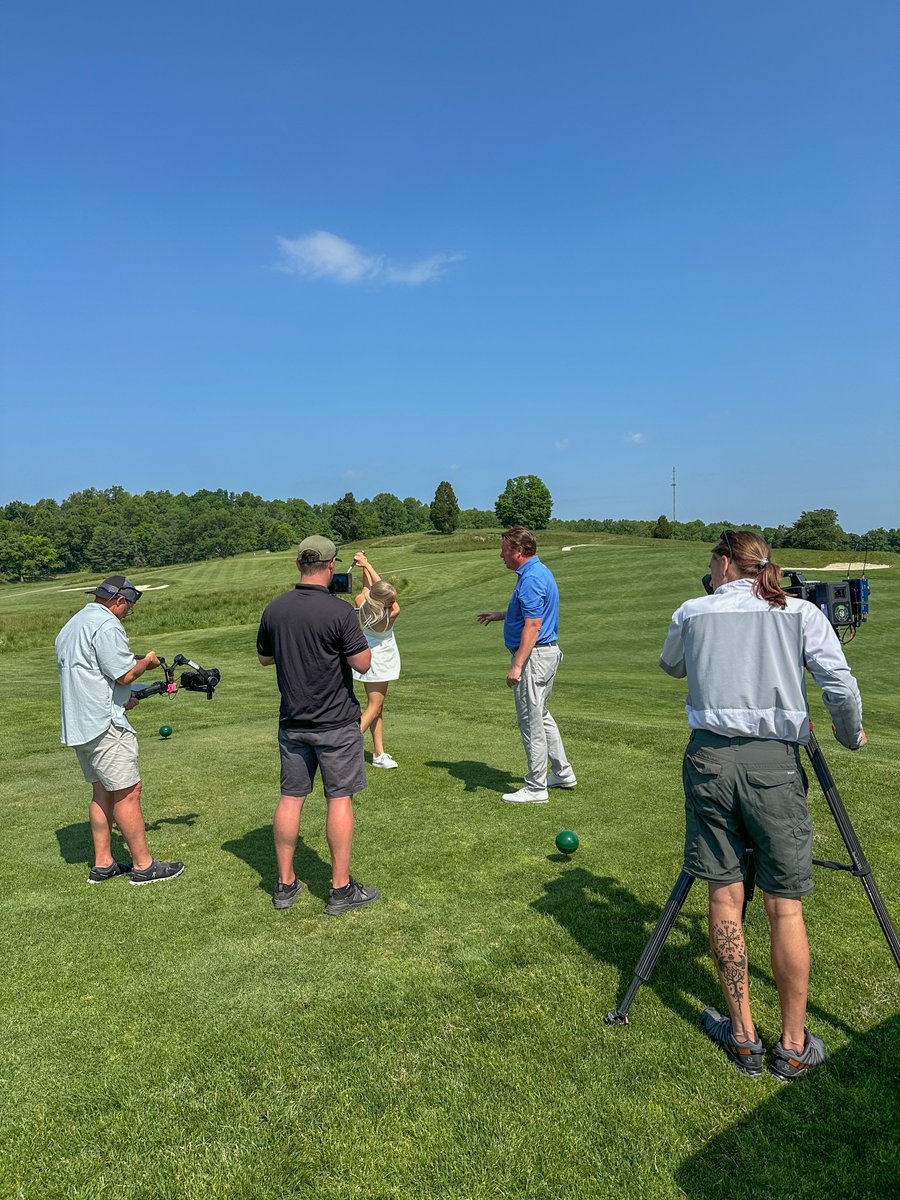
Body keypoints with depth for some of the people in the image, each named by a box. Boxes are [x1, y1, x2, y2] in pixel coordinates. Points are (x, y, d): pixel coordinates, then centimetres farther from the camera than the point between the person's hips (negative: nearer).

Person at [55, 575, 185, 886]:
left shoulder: (69, 627, 19)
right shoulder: (107, 624, -14)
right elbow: (125, 674, -19)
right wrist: (146, 661, 1)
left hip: (77, 726, 10)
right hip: (104, 725, -10)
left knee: (102, 791, 15)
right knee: (128, 792, -4)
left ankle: (102, 864, 20)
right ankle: (143, 865, 2)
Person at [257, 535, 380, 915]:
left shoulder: (274, 609, 1)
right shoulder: (339, 611, -17)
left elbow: (264, 658, 14)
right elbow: (363, 664, -13)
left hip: (292, 723, 5)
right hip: (336, 723, -5)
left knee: (290, 798, 12)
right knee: (339, 799, 4)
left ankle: (285, 884, 23)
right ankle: (341, 889, 11)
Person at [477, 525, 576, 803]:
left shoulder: (531, 579, -21)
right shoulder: (539, 572, 12)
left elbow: (533, 625, -26)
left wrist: (517, 665, -28)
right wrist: (498, 615, 29)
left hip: (534, 656, -11)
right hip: (547, 653, 11)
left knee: (531, 722, -1)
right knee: (541, 716, 22)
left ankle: (536, 788, 8)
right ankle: (563, 772, 32)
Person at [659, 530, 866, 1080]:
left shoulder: (692, 613, 8)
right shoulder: (801, 612, 6)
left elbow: (671, 666, 26)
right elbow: (841, 685, -2)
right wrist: (852, 735, 15)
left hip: (710, 757, 1)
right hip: (775, 763, 0)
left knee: (724, 895, 11)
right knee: (785, 906, 9)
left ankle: (743, 1036, 22)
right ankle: (794, 1046, 21)